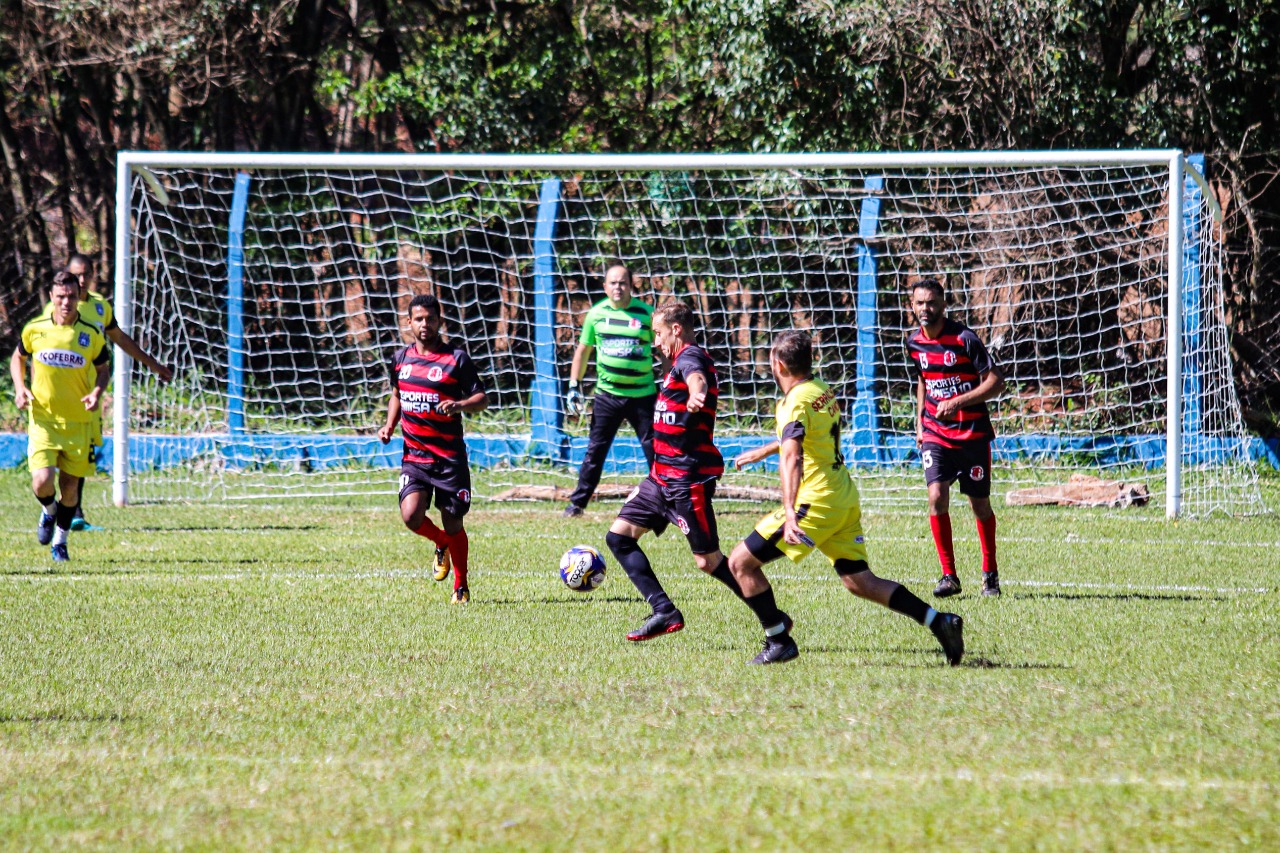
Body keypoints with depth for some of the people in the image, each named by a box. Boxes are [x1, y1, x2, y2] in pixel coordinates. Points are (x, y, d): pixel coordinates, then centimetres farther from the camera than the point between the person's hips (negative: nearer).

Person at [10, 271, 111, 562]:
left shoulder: (92, 334, -6)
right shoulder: (35, 329, -4)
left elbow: (104, 369, 9)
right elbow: (18, 357, 14)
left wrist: (97, 392, -12)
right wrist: (20, 388, -2)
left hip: (78, 421, 1)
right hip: (43, 418, -1)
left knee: (70, 485, 6)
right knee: (42, 482, -15)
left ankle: (60, 541, 29)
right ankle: (49, 511, 22)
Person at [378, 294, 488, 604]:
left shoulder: (456, 358, -5)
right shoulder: (401, 359, 9)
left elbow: (482, 399, -4)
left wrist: (459, 405, -24)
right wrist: (389, 426, 9)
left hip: (450, 458, -3)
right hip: (413, 456, 3)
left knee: (453, 524, 1)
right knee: (411, 515, -16)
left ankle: (461, 586, 22)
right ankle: (441, 544, 19)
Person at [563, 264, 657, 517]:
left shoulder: (646, 314, -3)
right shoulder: (597, 313, 4)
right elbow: (583, 350, 14)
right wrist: (573, 387, 10)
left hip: (642, 394, -2)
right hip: (607, 393, 2)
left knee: (655, 450, -1)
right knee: (595, 450, 4)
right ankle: (577, 503, 13)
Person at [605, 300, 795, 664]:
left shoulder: (690, 358, -13)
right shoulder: (682, 362, 19)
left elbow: (697, 378, -40)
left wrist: (697, 395, -63)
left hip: (688, 480, -10)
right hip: (664, 476, 10)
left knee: (708, 560, -8)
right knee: (619, 535, 8)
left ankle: (775, 624, 2)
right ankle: (664, 612, 5)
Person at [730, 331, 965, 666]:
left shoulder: (796, 402, -15)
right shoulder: (822, 390, 12)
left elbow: (792, 457, -30)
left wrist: (789, 514, -42)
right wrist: (763, 451, 46)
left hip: (816, 501, -9)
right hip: (845, 499, 9)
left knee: (740, 562, -3)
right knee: (859, 581, 10)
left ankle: (778, 640, -3)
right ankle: (939, 622, -1)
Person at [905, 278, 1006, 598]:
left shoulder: (964, 339, -14)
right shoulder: (914, 342, 3)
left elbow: (996, 381, -14)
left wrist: (958, 402, -23)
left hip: (972, 433, -3)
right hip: (935, 433, 3)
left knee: (980, 505, 6)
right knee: (937, 497, -16)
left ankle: (990, 573, 24)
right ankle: (949, 575, -8)